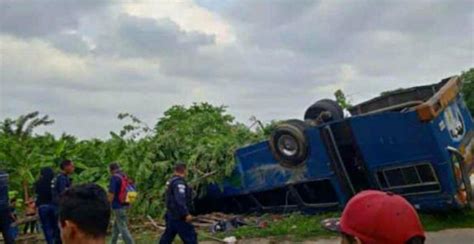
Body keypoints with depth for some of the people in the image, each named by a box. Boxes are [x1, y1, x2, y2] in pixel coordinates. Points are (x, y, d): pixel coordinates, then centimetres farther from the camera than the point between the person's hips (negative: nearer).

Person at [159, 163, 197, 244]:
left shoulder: (171, 181, 13)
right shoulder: (179, 182, -18)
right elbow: (180, 200, -28)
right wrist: (186, 214, -29)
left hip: (172, 214, 10)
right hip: (178, 216, -10)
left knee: (168, 236, 17)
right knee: (190, 236, -5)